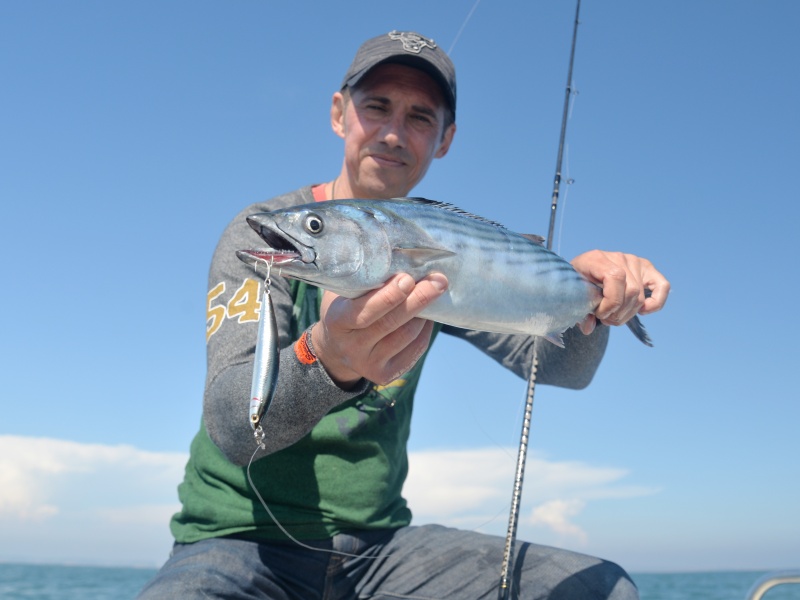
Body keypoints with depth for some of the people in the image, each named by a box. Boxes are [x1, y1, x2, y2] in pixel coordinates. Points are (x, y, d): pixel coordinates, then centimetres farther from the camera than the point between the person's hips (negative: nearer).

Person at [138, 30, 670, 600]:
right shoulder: (263, 232, -8)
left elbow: (560, 365, 0)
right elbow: (228, 424, -22)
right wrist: (325, 359, -43)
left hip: (378, 545, 3)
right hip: (244, 539, -3)